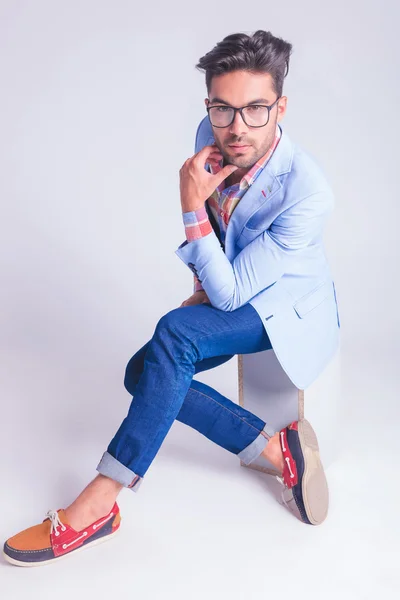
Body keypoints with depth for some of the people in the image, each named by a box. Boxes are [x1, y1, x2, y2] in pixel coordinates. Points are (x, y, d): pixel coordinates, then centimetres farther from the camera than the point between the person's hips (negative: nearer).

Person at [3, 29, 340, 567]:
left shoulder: (308, 194, -32)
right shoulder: (212, 137, -13)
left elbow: (229, 294, -28)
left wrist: (192, 208, -34)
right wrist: (204, 285, 2)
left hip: (291, 308, -7)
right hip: (231, 292, 7)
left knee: (176, 331, -33)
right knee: (144, 373, -12)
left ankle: (96, 506, -26)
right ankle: (278, 448, -10)